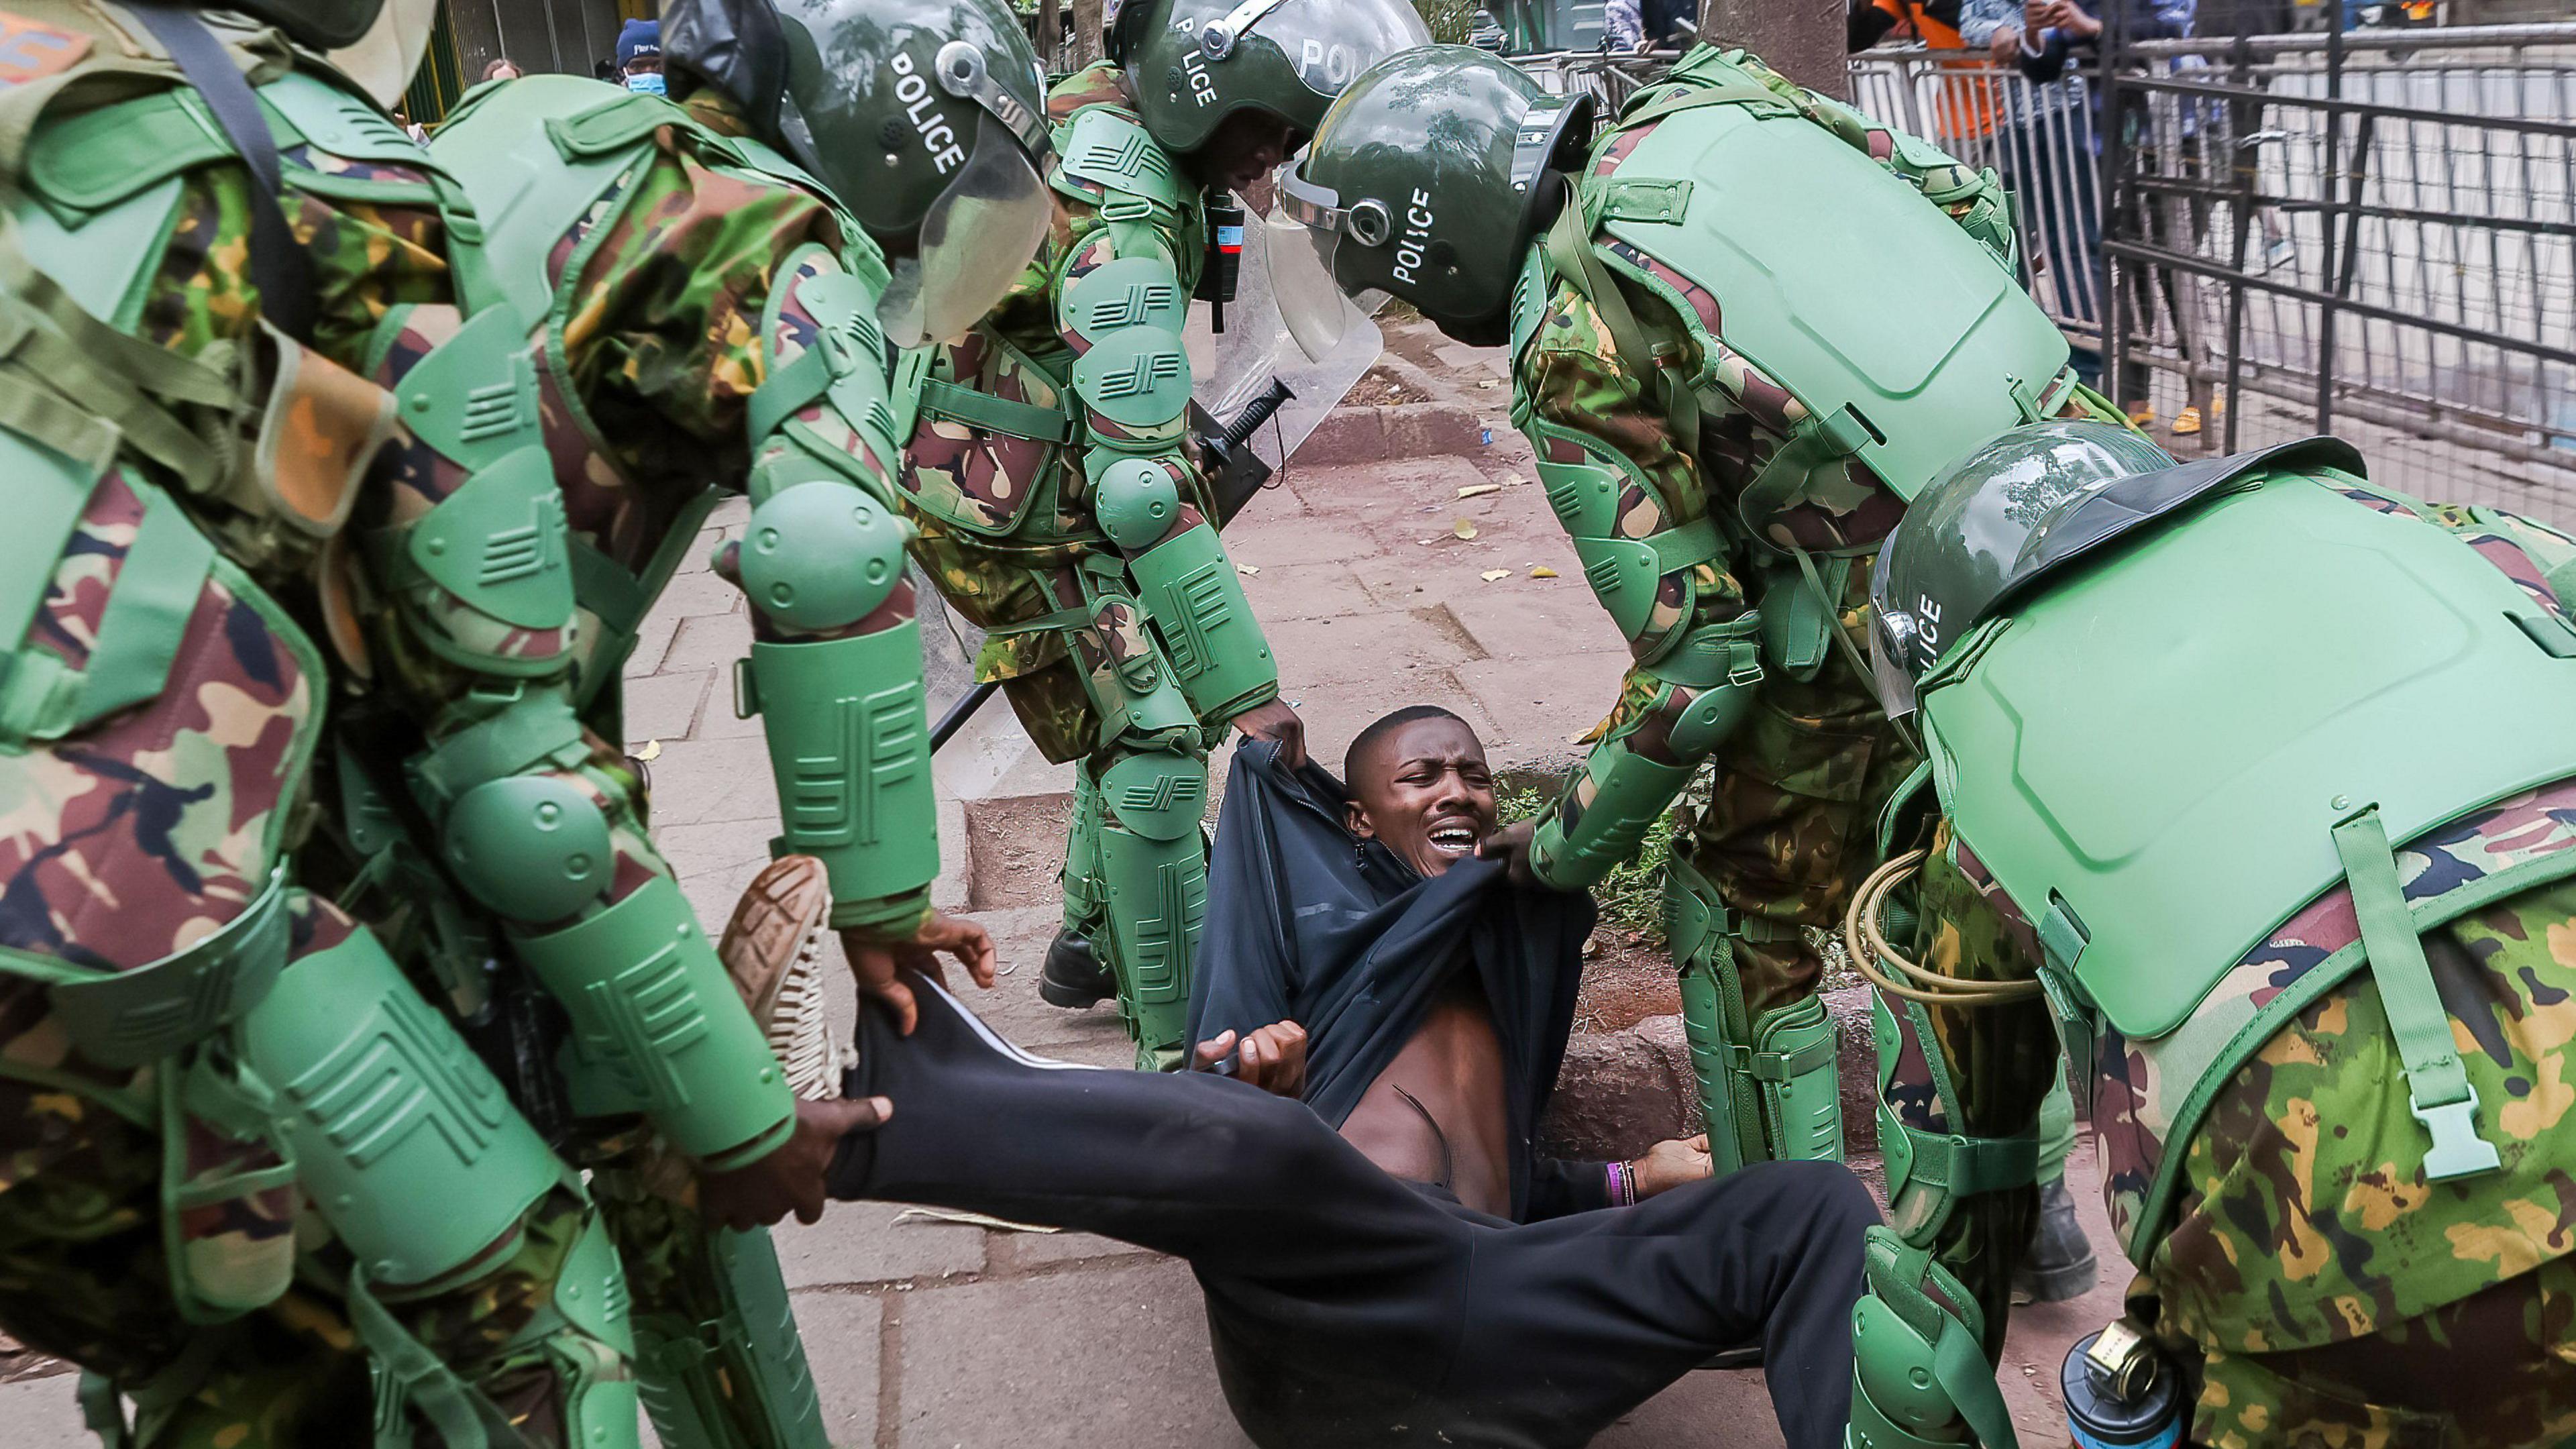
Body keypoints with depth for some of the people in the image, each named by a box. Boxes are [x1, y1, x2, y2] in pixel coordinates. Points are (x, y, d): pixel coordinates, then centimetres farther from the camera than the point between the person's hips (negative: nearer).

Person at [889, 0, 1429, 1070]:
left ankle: (1091, 948, 37)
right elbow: (1144, 489, -36)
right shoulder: (1124, 216, -31)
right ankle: (1181, 1053, -6)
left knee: (1137, 708, 19)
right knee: (1154, 744, -12)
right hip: (1012, 511, -10)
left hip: (1049, 469, 10)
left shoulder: (1094, 105, -1)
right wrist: (1246, 689, -36)